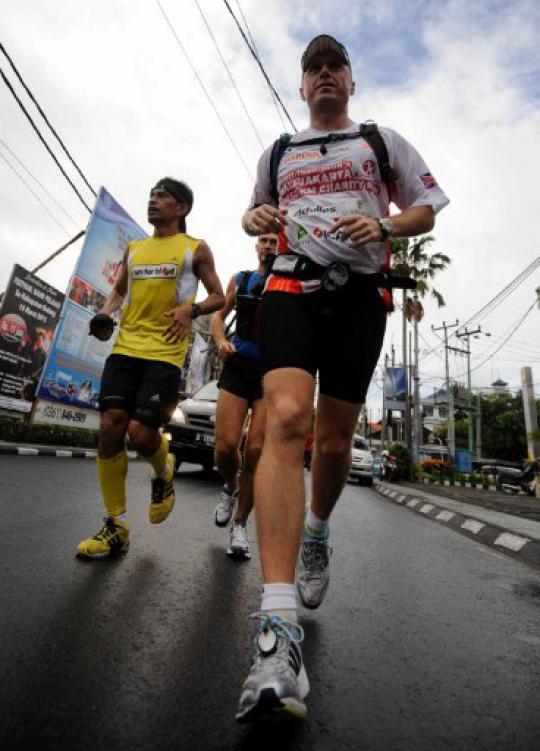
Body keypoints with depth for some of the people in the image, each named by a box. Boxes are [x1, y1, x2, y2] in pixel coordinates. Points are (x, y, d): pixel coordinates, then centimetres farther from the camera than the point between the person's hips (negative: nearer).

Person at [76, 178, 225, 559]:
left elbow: (218, 297, 7)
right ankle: (116, 526, 7)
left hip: (166, 352, -5)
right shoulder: (134, 248, 23)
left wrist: (191, 309, -13)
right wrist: (105, 314, 7)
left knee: (141, 432, -15)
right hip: (125, 348, 5)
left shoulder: (196, 249, 9)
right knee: (110, 427, -7)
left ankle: (164, 474, 23)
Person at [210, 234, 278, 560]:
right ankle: (231, 488, 28)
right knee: (226, 447, -7)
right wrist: (221, 341, -1)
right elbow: (218, 316, 19)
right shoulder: (240, 279, 15)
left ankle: (240, 524, 11)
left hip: (273, 372, -1)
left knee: (256, 450, -7)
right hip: (237, 367, 2)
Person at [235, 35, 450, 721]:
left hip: (360, 292, 0)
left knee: (333, 439, -2)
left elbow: (427, 209, 18)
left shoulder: (381, 140, 22)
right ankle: (278, 629, -26)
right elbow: (259, 213, 34)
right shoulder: (278, 151, 27)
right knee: (285, 419, -25)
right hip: (290, 286, 1)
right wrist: (256, 219, 9)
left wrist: (384, 227, -5)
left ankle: (317, 532, 30)